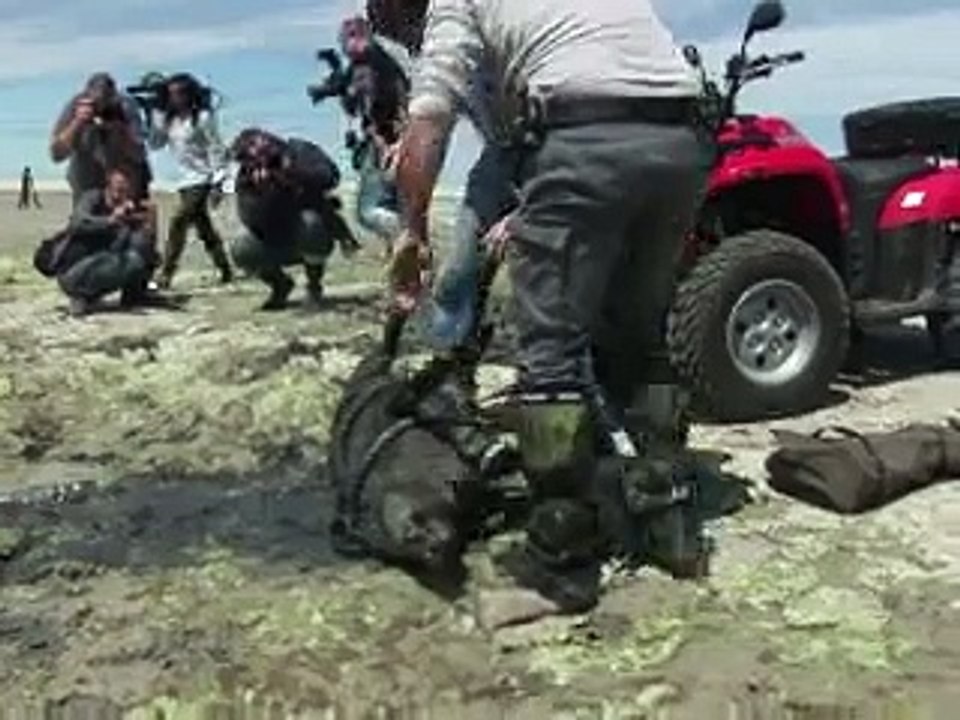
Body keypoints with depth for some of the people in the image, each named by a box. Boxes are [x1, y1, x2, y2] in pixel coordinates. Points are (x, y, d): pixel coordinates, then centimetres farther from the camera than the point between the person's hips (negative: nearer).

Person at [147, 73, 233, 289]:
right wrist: (156, 115, -1)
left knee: (178, 222, -16)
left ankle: (165, 275, -16)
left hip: (202, 179, -7)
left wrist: (217, 183, -15)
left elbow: (216, 150, -10)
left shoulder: (203, 117, -9)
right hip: (186, 180, 7)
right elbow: (155, 144, 7)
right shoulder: (170, 119, 8)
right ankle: (225, 270, 23)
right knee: (203, 227, 13)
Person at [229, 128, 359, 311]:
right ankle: (280, 284, 8)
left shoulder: (299, 153, -14)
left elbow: (330, 175, -31)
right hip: (278, 244, 2)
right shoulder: (247, 177, -9)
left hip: (314, 240, -2)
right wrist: (262, 193, -37)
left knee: (309, 220, -35)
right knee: (240, 251, -22)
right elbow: (250, 220, -21)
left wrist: (289, 172, -38)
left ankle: (314, 286, -11)